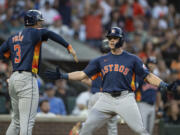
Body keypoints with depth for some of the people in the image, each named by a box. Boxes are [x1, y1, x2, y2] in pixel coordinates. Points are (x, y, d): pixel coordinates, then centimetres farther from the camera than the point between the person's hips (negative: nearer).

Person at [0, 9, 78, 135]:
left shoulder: (13, 37, 18)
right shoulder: (34, 32, -4)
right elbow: (49, 34, -22)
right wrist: (69, 47, -26)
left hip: (13, 79, 8)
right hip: (27, 78, -8)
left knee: (16, 121, 17)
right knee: (27, 122, -12)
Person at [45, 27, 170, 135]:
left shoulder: (132, 59, 5)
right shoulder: (101, 60, 13)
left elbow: (148, 76, 3)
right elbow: (82, 74, 11)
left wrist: (163, 85, -13)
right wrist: (62, 76, 0)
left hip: (125, 99, -3)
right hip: (107, 99, 3)